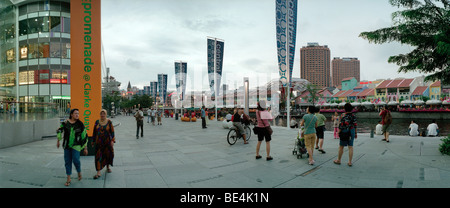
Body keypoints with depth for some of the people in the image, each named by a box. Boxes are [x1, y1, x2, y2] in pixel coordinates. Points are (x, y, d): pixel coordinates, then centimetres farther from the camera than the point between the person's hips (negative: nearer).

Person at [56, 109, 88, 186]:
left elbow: (84, 136, -2)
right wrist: (58, 140, 15)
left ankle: (79, 172, 16)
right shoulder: (65, 122, -1)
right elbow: (60, 130, 16)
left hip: (76, 145, -2)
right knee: (67, 161, 5)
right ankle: (68, 178, 18)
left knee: (76, 160, -14)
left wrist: (85, 148, -1)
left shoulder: (80, 124, -5)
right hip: (67, 145, 2)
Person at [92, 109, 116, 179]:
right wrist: (93, 141, 12)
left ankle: (107, 167, 35)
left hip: (107, 142, -1)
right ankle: (98, 172, -1)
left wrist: (113, 141, -11)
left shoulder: (109, 122, -4)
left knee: (108, 155, 11)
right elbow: (94, 132, 10)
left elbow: (112, 132, -3)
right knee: (98, 156, -4)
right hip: (99, 142, 1)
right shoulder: (97, 122, 3)